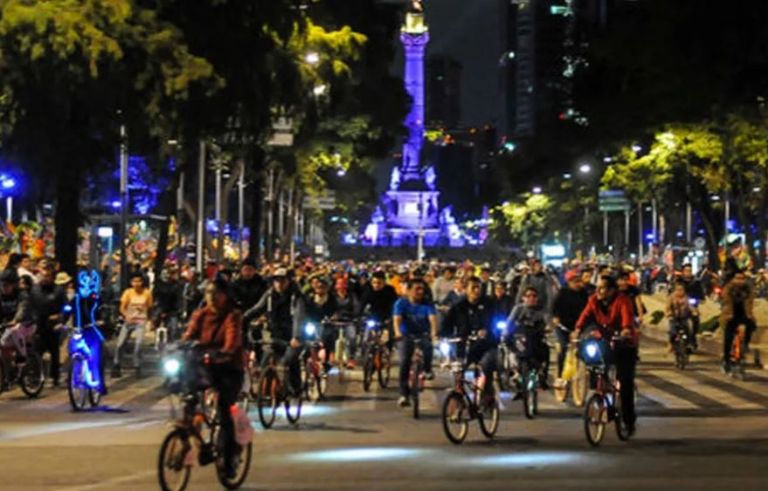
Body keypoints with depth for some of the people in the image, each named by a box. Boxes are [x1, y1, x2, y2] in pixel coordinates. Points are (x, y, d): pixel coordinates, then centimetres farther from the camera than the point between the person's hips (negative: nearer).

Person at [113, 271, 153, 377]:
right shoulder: (128, 292, -5)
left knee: (138, 343, -21)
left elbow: (150, 308, 9)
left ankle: (137, 367, -4)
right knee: (119, 344, -5)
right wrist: (126, 316, -27)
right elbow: (122, 308, -11)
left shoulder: (147, 293, -4)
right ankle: (116, 366, 14)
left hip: (141, 321, -1)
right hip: (129, 320, 1)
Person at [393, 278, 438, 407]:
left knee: (428, 346, -34)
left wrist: (434, 332, -43)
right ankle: (404, 394, -7)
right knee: (404, 362, -14)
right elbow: (397, 319, -22)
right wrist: (397, 332, -42)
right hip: (407, 335, 0)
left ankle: (427, 370, -10)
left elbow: (433, 318, -23)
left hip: (423, 334, 0)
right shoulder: (401, 303, -8)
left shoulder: (427, 305, -7)